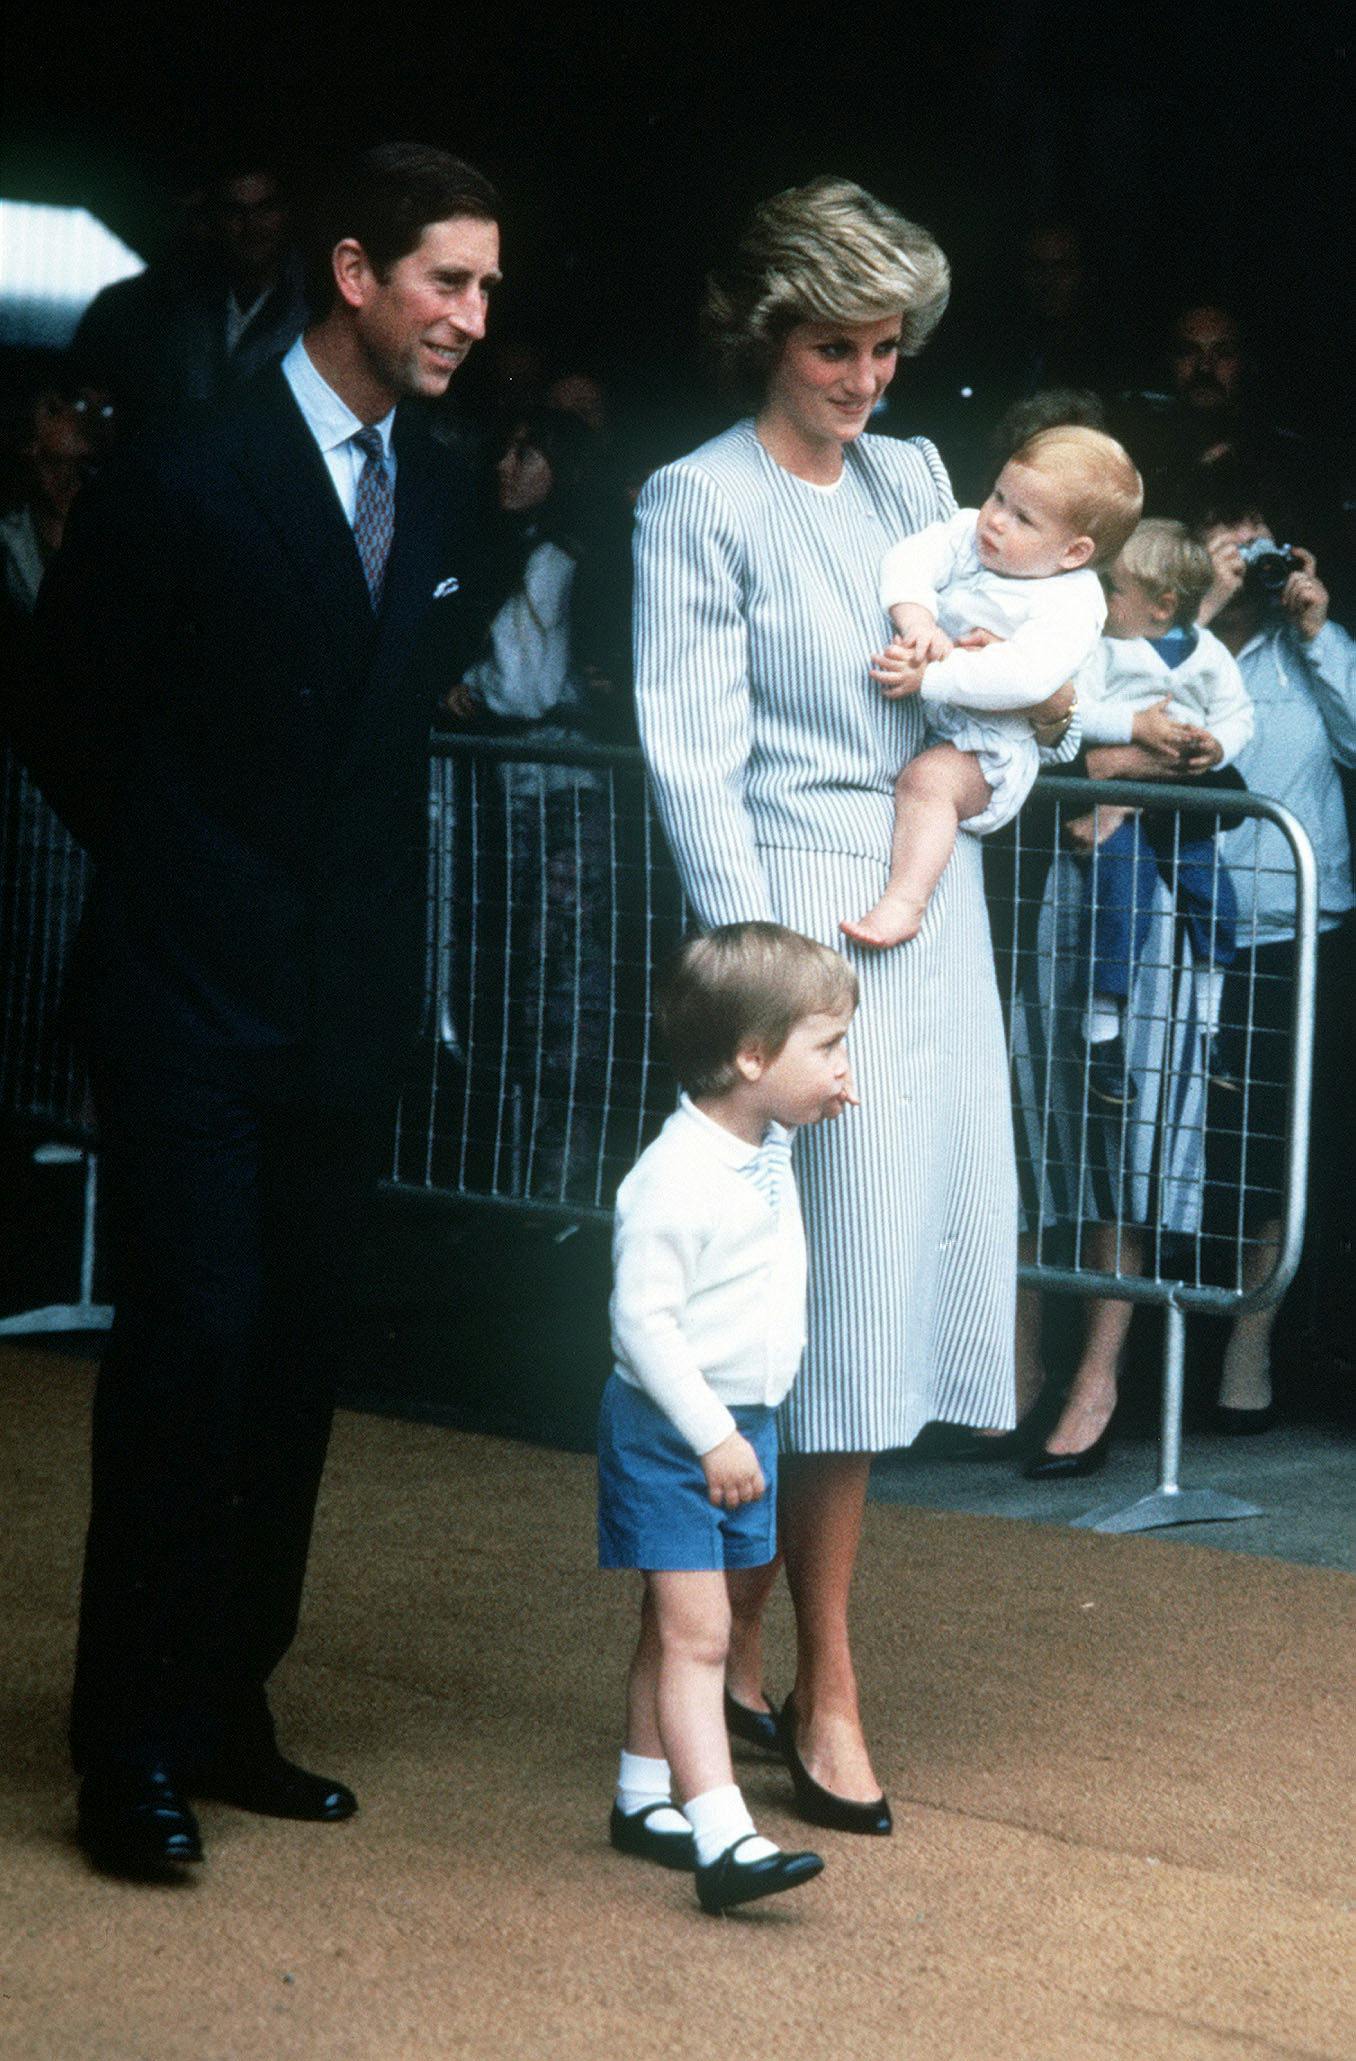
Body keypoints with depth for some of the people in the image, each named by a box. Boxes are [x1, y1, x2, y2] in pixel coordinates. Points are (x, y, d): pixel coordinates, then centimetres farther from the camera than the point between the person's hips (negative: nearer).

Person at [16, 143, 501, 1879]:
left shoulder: (440, 502, 8)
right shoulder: (185, 482, -12)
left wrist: (361, 900, 8)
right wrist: (175, 873, 4)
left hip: (346, 1003, 6)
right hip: (195, 1000, -6)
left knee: (298, 1361, 9)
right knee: (190, 1344, -8)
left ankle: (228, 1715, 19)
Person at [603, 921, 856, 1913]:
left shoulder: (770, 1149, 3)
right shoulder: (676, 1181, -25)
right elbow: (642, 1321, -24)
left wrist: (821, 1105, 12)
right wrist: (712, 1437, -23)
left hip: (743, 1424, 9)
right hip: (669, 1432, -9)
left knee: (681, 1627, 18)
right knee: (693, 1634, -11)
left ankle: (644, 1798, 30)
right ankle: (723, 1841, -17)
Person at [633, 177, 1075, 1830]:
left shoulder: (912, 477, 15)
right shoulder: (700, 503, -5)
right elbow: (695, 759, -9)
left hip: (935, 917, 7)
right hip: (805, 914, -7)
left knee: (892, 1279, 7)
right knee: (837, 1294, -6)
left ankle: (734, 1641, 19)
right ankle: (820, 1691, 5)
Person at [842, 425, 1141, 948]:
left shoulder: (1071, 604, -17)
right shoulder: (968, 533, 4)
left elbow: (1024, 675, -32)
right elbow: (912, 557, -9)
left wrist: (930, 675, -36)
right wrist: (915, 615, -28)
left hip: (988, 744, -8)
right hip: (910, 717, 8)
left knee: (928, 780, -33)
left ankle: (905, 900, -41)